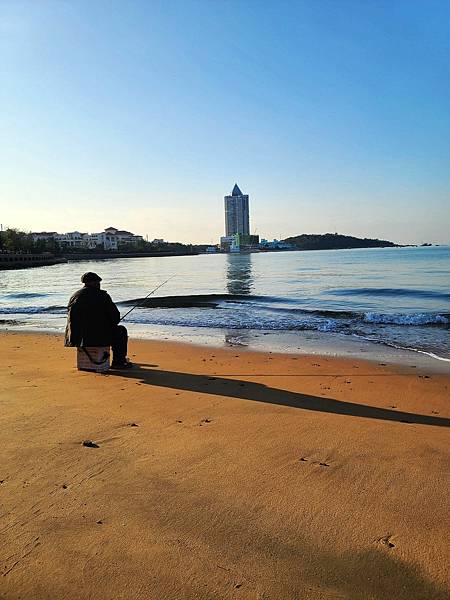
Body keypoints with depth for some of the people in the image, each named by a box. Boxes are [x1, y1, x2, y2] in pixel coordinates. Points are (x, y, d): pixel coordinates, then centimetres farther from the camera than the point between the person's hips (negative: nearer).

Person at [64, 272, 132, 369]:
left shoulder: (74, 296, 10)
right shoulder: (102, 295, -6)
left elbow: (71, 319, 16)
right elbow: (115, 317, -5)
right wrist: (110, 325, 17)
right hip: (98, 339, -6)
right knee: (121, 330, 17)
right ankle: (118, 362, 13)